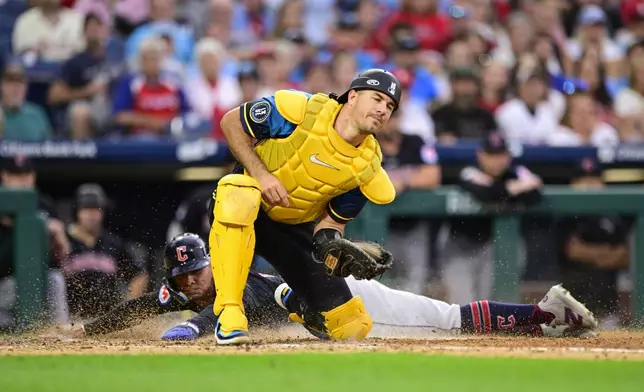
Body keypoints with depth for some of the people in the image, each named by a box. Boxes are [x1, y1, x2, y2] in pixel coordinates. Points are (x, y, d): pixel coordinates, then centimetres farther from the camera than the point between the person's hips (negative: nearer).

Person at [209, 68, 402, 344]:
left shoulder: (369, 168, -9)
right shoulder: (302, 110, -21)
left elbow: (332, 220, -1)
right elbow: (231, 122, -13)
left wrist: (333, 242, -24)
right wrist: (262, 174, -23)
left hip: (297, 229, 4)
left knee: (354, 328, -3)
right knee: (239, 195, -44)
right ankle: (229, 314, -39)